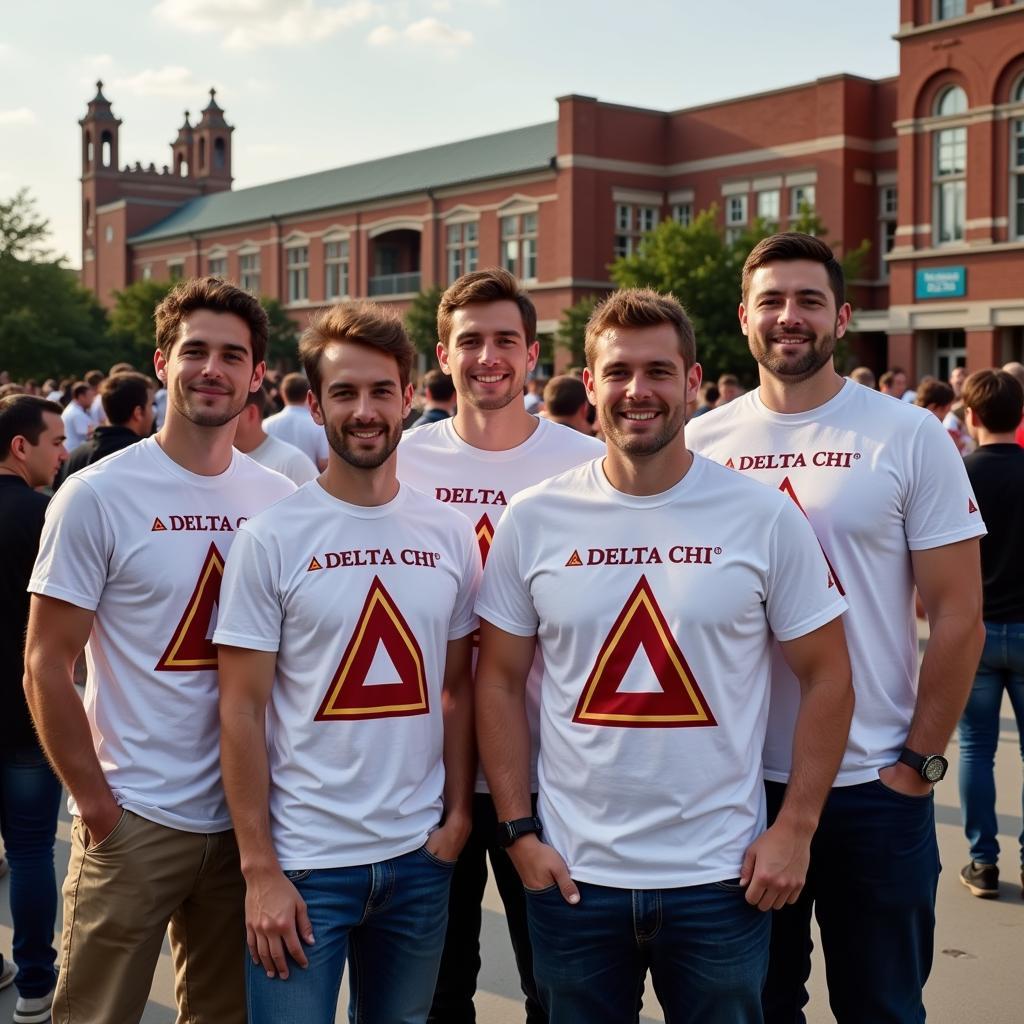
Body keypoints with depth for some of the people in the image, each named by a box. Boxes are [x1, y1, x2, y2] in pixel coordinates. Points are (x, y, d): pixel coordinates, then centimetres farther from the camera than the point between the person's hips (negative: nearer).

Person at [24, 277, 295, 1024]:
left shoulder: (282, 499, 3)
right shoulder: (98, 495, -8)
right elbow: (46, 666, -7)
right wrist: (95, 802, -9)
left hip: (245, 816, 4)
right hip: (133, 819, -4)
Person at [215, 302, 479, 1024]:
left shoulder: (451, 534, 3)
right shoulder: (271, 538, -7)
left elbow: (456, 689, 10)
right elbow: (243, 709, -7)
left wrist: (458, 815, 1)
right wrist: (260, 870, -10)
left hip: (420, 857, 4)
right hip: (304, 862, -3)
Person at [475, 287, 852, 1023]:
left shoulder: (765, 517, -5)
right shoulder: (535, 519, -2)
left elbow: (827, 677, 0)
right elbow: (500, 682, 4)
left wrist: (796, 827, -6)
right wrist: (519, 830, -2)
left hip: (721, 879, -1)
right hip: (573, 874, 1)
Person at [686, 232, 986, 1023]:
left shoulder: (911, 438, -5)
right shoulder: (703, 442, 2)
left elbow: (958, 617, -4)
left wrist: (919, 761, -7)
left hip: (875, 787, -2)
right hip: (738, 780, 2)